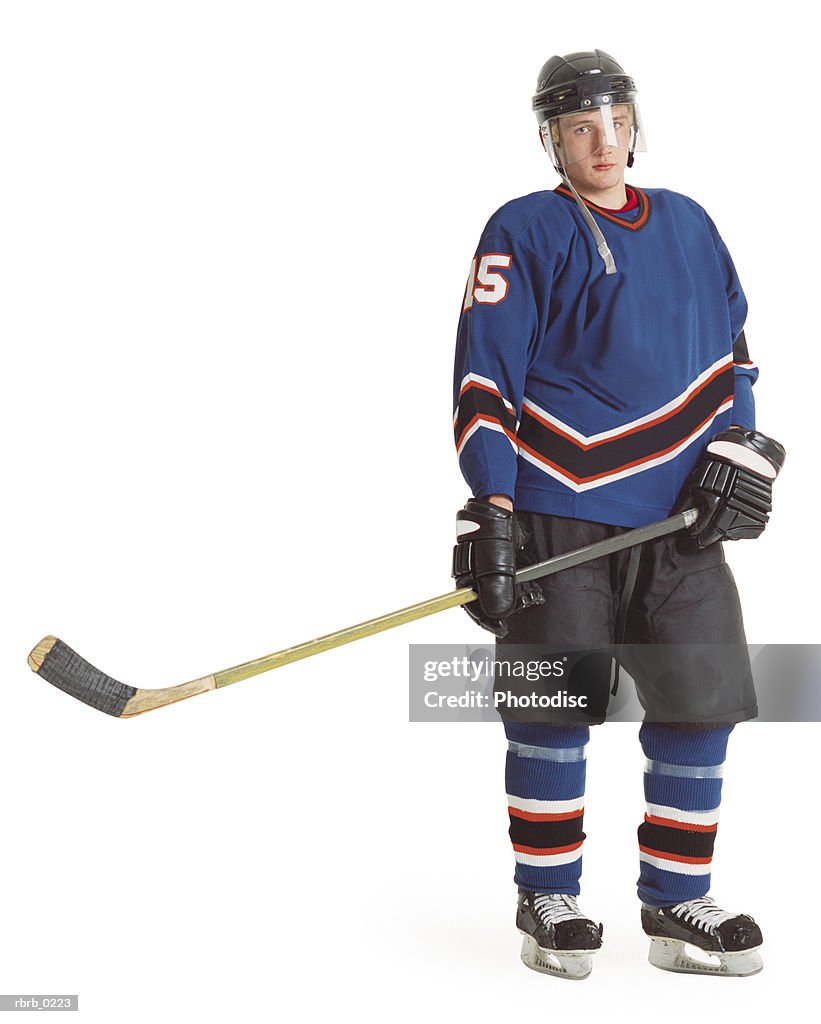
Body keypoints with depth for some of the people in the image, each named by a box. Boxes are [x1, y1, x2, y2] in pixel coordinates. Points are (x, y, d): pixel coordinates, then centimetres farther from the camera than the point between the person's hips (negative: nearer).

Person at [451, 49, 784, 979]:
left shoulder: (688, 224, 16)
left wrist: (738, 449, 5)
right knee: (554, 707, 0)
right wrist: (491, 510, -14)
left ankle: (676, 903, 17)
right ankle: (547, 901, 16)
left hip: (678, 516, 5)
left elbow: (731, 348, 22)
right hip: (557, 510, -5)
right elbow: (484, 374, -6)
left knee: (701, 703, 3)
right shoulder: (524, 231, 0)